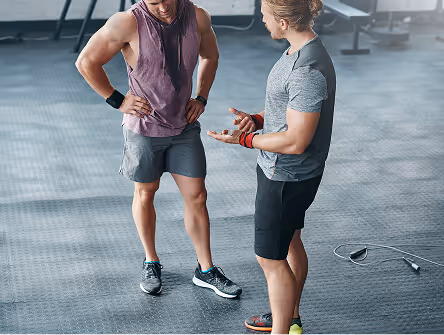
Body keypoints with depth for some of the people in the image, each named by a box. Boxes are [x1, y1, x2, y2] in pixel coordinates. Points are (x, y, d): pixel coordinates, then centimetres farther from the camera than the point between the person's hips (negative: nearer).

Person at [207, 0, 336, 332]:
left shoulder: (308, 70, -30)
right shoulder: (299, 50, 2)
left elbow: (296, 142, -28)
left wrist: (244, 139, -17)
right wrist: (258, 119, -3)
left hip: (286, 176, -10)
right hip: (286, 170, 10)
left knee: (270, 257, 5)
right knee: (290, 242, 24)